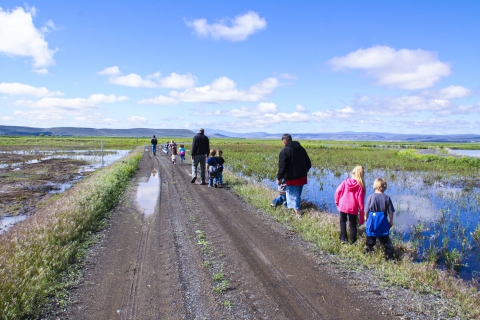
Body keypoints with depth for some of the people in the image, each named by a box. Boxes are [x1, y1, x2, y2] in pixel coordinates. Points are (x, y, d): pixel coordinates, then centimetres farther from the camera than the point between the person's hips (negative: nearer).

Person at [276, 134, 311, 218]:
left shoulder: (284, 151, -14)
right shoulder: (301, 149, 9)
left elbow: (282, 167, -17)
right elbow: (308, 163, 16)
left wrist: (279, 178, -7)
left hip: (292, 178, -7)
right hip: (302, 177, 7)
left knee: (292, 195, 4)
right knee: (298, 194, 21)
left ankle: (297, 210, 2)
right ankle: (297, 209, 32)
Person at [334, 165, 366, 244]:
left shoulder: (345, 182, -4)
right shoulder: (360, 186, -10)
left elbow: (337, 191, -4)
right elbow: (360, 201, -10)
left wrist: (337, 202, 12)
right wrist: (362, 213, -2)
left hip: (343, 206, 2)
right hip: (353, 208, -2)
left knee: (342, 221, 23)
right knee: (352, 225, 14)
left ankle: (343, 238, 22)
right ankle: (352, 241, 19)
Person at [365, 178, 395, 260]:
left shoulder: (371, 197, -9)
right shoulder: (387, 198, -5)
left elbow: (367, 211, -5)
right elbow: (390, 212, 0)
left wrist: (367, 218, 11)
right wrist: (391, 221, 13)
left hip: (372, 221, -1)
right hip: (383, 222, 1)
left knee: (371, 237, 14)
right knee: (385, 240, 8)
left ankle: (369, 249, 24)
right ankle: (389, 256, 10)